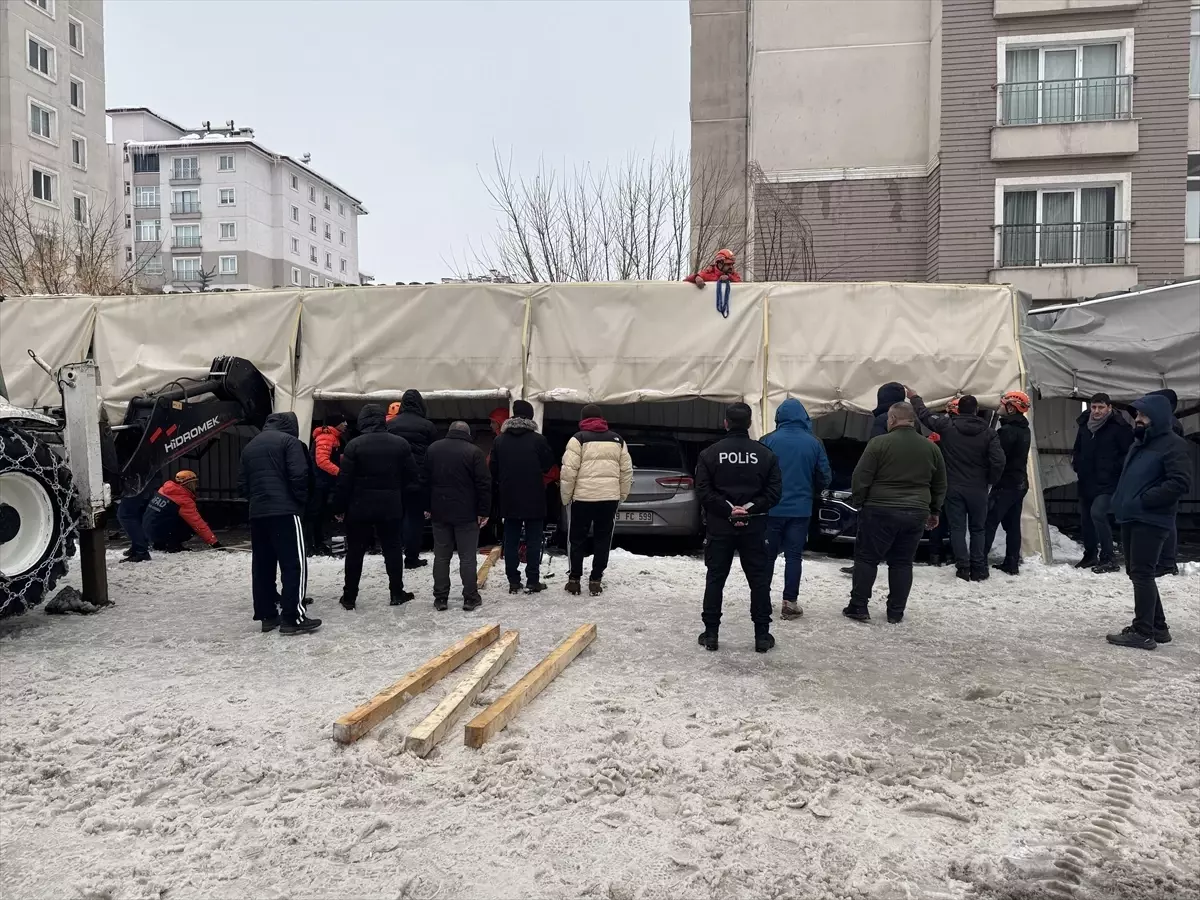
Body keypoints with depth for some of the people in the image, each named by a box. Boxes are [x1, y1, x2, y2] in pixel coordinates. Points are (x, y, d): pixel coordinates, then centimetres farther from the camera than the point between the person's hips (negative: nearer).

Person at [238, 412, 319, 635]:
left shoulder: (250, 446, 20)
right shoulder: (288, 440, -1)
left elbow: (242, 484, 18)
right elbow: (298, 476, -12)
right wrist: (302, 500, 1)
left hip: (257, 513, 7)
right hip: (285, 511, -7)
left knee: (262, 566, 11)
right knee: (294, 564, -5)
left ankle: (267, 615, 15)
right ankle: (293, 617, -9)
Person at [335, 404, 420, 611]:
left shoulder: (354, 445, -8)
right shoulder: (400, 444, 1)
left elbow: (344, 481, -9)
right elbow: (413, 478, 3)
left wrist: (339, 507, 1)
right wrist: (410, 504, 12)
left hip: (360, 507, -1)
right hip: (391, 507, 2)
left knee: (355, 551, 8)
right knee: (393, 549, 11)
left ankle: (349, 596, 12)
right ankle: (397, 593, 14)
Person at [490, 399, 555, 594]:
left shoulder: (499, 440, 0)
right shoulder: (538, 440, -9)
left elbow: (493, 469, 4)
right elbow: (548, 465, 0)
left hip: (509, 498, 3)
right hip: (534, 499, -2)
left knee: (511, 540, 8)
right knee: (533, 540, 4)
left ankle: (513, 581, 9)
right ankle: (533, 581, 4)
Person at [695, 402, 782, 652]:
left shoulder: (710, 453, -3)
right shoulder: (766, 454, -1)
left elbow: (703, 490, -10)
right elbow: (774, 491, -7)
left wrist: (728, 509, -10)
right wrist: (749, 508, -9)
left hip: (719, 526, 0)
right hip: (754, 527, 0)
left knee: (715, 580, 8)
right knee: (759, 581, 9)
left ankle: (711, 633, 10)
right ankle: (762, 636, 11)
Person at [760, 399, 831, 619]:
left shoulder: (769, 441, -8)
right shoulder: (814, 443, -3)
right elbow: (825, 477, 3)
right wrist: (813, 492, 23)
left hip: (772, 508, 0)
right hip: (800, 508, 0)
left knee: (768, 554, 12)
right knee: (794, 556, 7)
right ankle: (790, 603, 5)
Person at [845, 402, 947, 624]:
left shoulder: (879, 443, -9)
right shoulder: (931, 448, 8)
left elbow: (860, 478, -10)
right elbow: (940, 485, 15)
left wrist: (857, 503, 3)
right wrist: (934, 511, 25)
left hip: (880, 512, -4)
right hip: (916, 514, 4)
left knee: (866, 558, 6)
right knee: (902, 563, 12)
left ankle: (858, 607, 5)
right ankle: (896, 612, 13)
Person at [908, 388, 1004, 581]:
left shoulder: (947, 426, -6)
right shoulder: (988, 432, -5)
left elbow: (925, 415, 7)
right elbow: (998, 462, -11)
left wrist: (915, 397, 23)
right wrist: (990, 481, 5)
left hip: (954, 487, -1)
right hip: (978, 489, 1)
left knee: (957, 528, 5)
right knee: (977, 529, 12)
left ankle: (963, 568, -1)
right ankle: (978, 570, 12)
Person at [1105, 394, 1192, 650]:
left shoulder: (1173, 445, -10)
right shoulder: (1139, 443, 19)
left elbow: (1180, 482, -20)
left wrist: (1145, 500, -20)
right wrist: (1121, 500, 13)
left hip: (1151, 521, -10)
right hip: (1130, 518, 10)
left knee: (1142, 574, -10)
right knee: (1137, 572, 14)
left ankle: (1143, 632, -6)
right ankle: (1157, 627, 25)